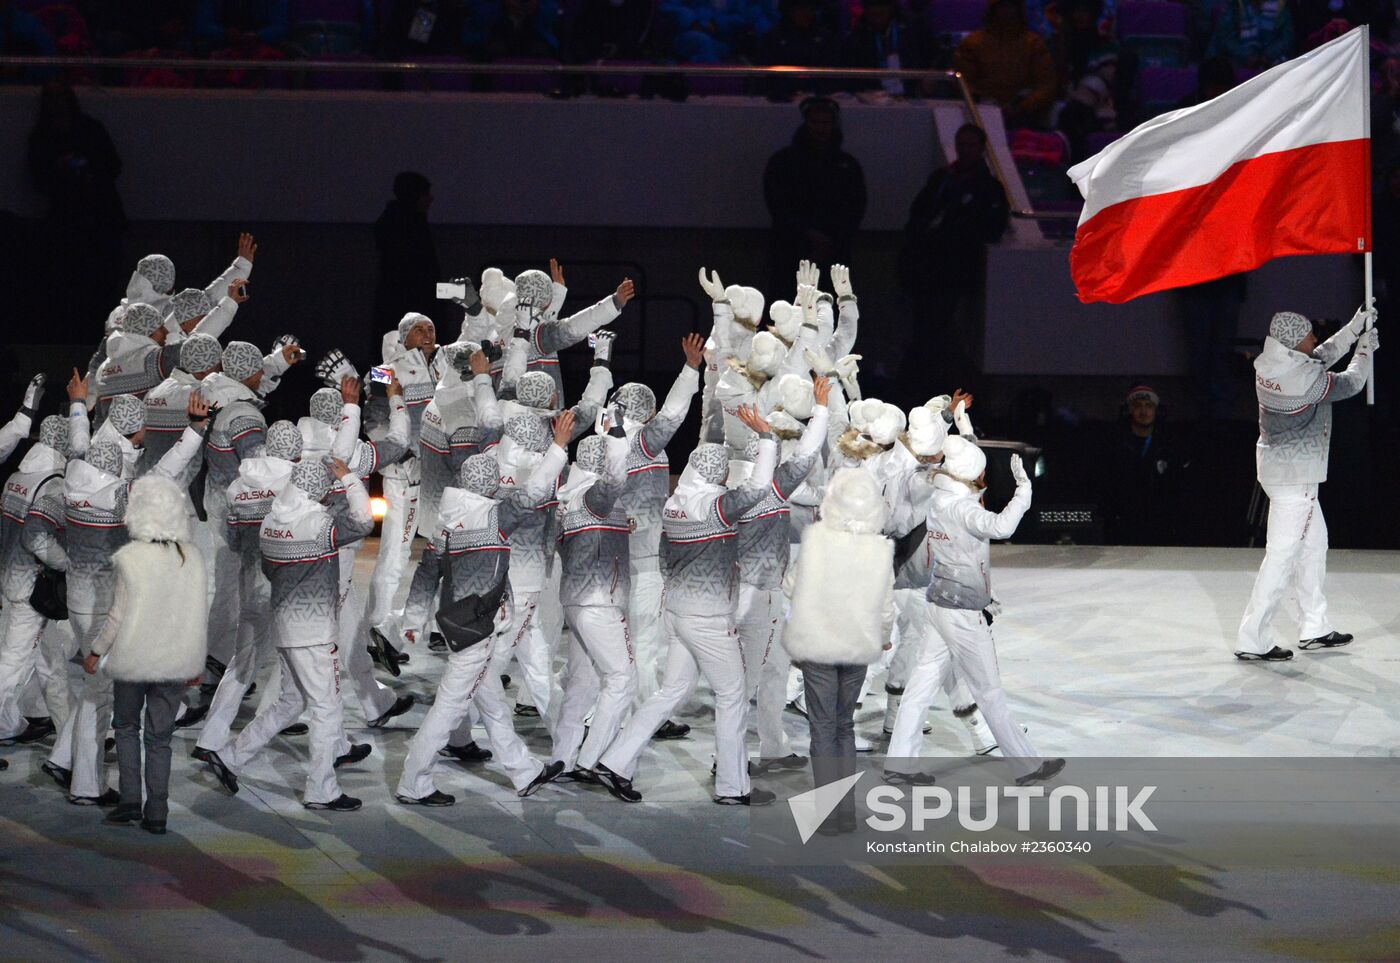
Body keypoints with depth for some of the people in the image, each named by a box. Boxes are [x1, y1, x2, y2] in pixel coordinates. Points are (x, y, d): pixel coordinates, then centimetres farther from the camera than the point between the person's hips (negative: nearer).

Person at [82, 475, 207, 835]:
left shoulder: (132, 559, -16)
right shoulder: (192, 557, -3)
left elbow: (119, 614, -12)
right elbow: (199, 614, 4)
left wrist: (96, 652, 2)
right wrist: (197, 662, 15)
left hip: (134, 656, -3)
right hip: (176, 660, 3)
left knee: (126, 725, 18)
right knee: (160, 737, 12)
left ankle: (130, 798, 9)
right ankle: (156, 813, 9)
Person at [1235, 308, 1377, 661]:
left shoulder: (1270, 364, 0)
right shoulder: (1305, 379, -24)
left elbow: (1321, 357, 16)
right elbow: (1351, 383, -7)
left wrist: (1354, 328, 17)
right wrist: (1366, 349, 10)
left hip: (1276, 466, 10)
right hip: (1295, 474, -10)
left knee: (1314, 541, 21)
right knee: (1281, 556, -5)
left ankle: (1315, 628, 30)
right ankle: (1253, 640, -4)